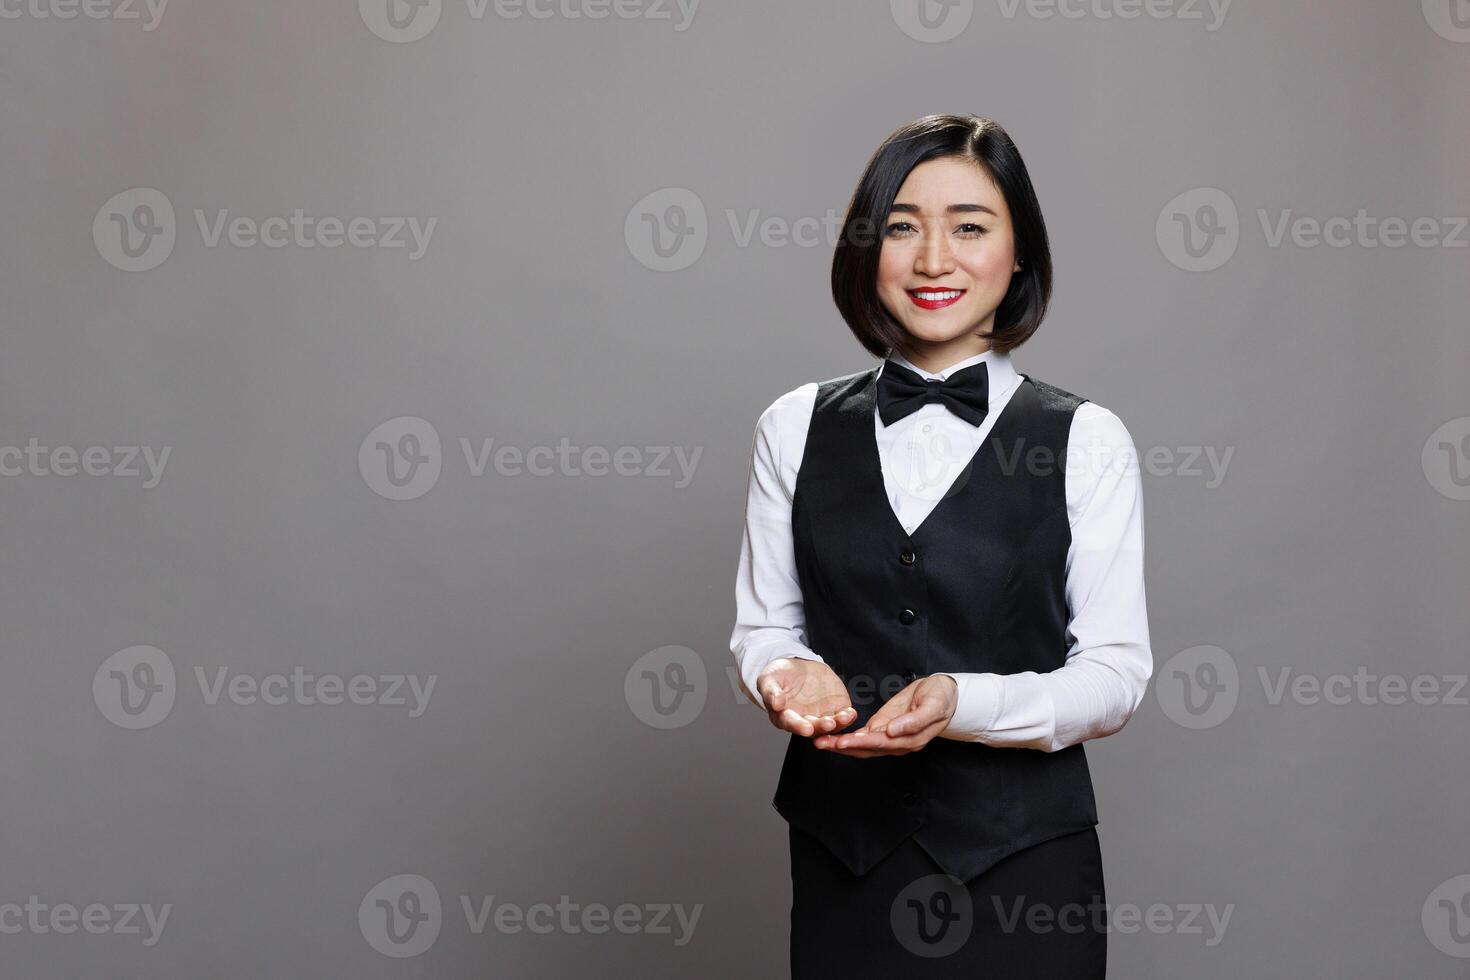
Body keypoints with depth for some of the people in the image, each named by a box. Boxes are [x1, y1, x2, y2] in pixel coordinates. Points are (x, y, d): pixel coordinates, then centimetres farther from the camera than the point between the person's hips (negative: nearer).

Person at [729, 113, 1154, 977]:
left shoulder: (1086, 441, -4)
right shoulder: (796, 428, 4)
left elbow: (1116, 673, -6)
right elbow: (763, 624, 8)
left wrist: (962, 704, -23)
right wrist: (790, 674, -15)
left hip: (1023, 864, -2)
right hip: (842, 856, 2)